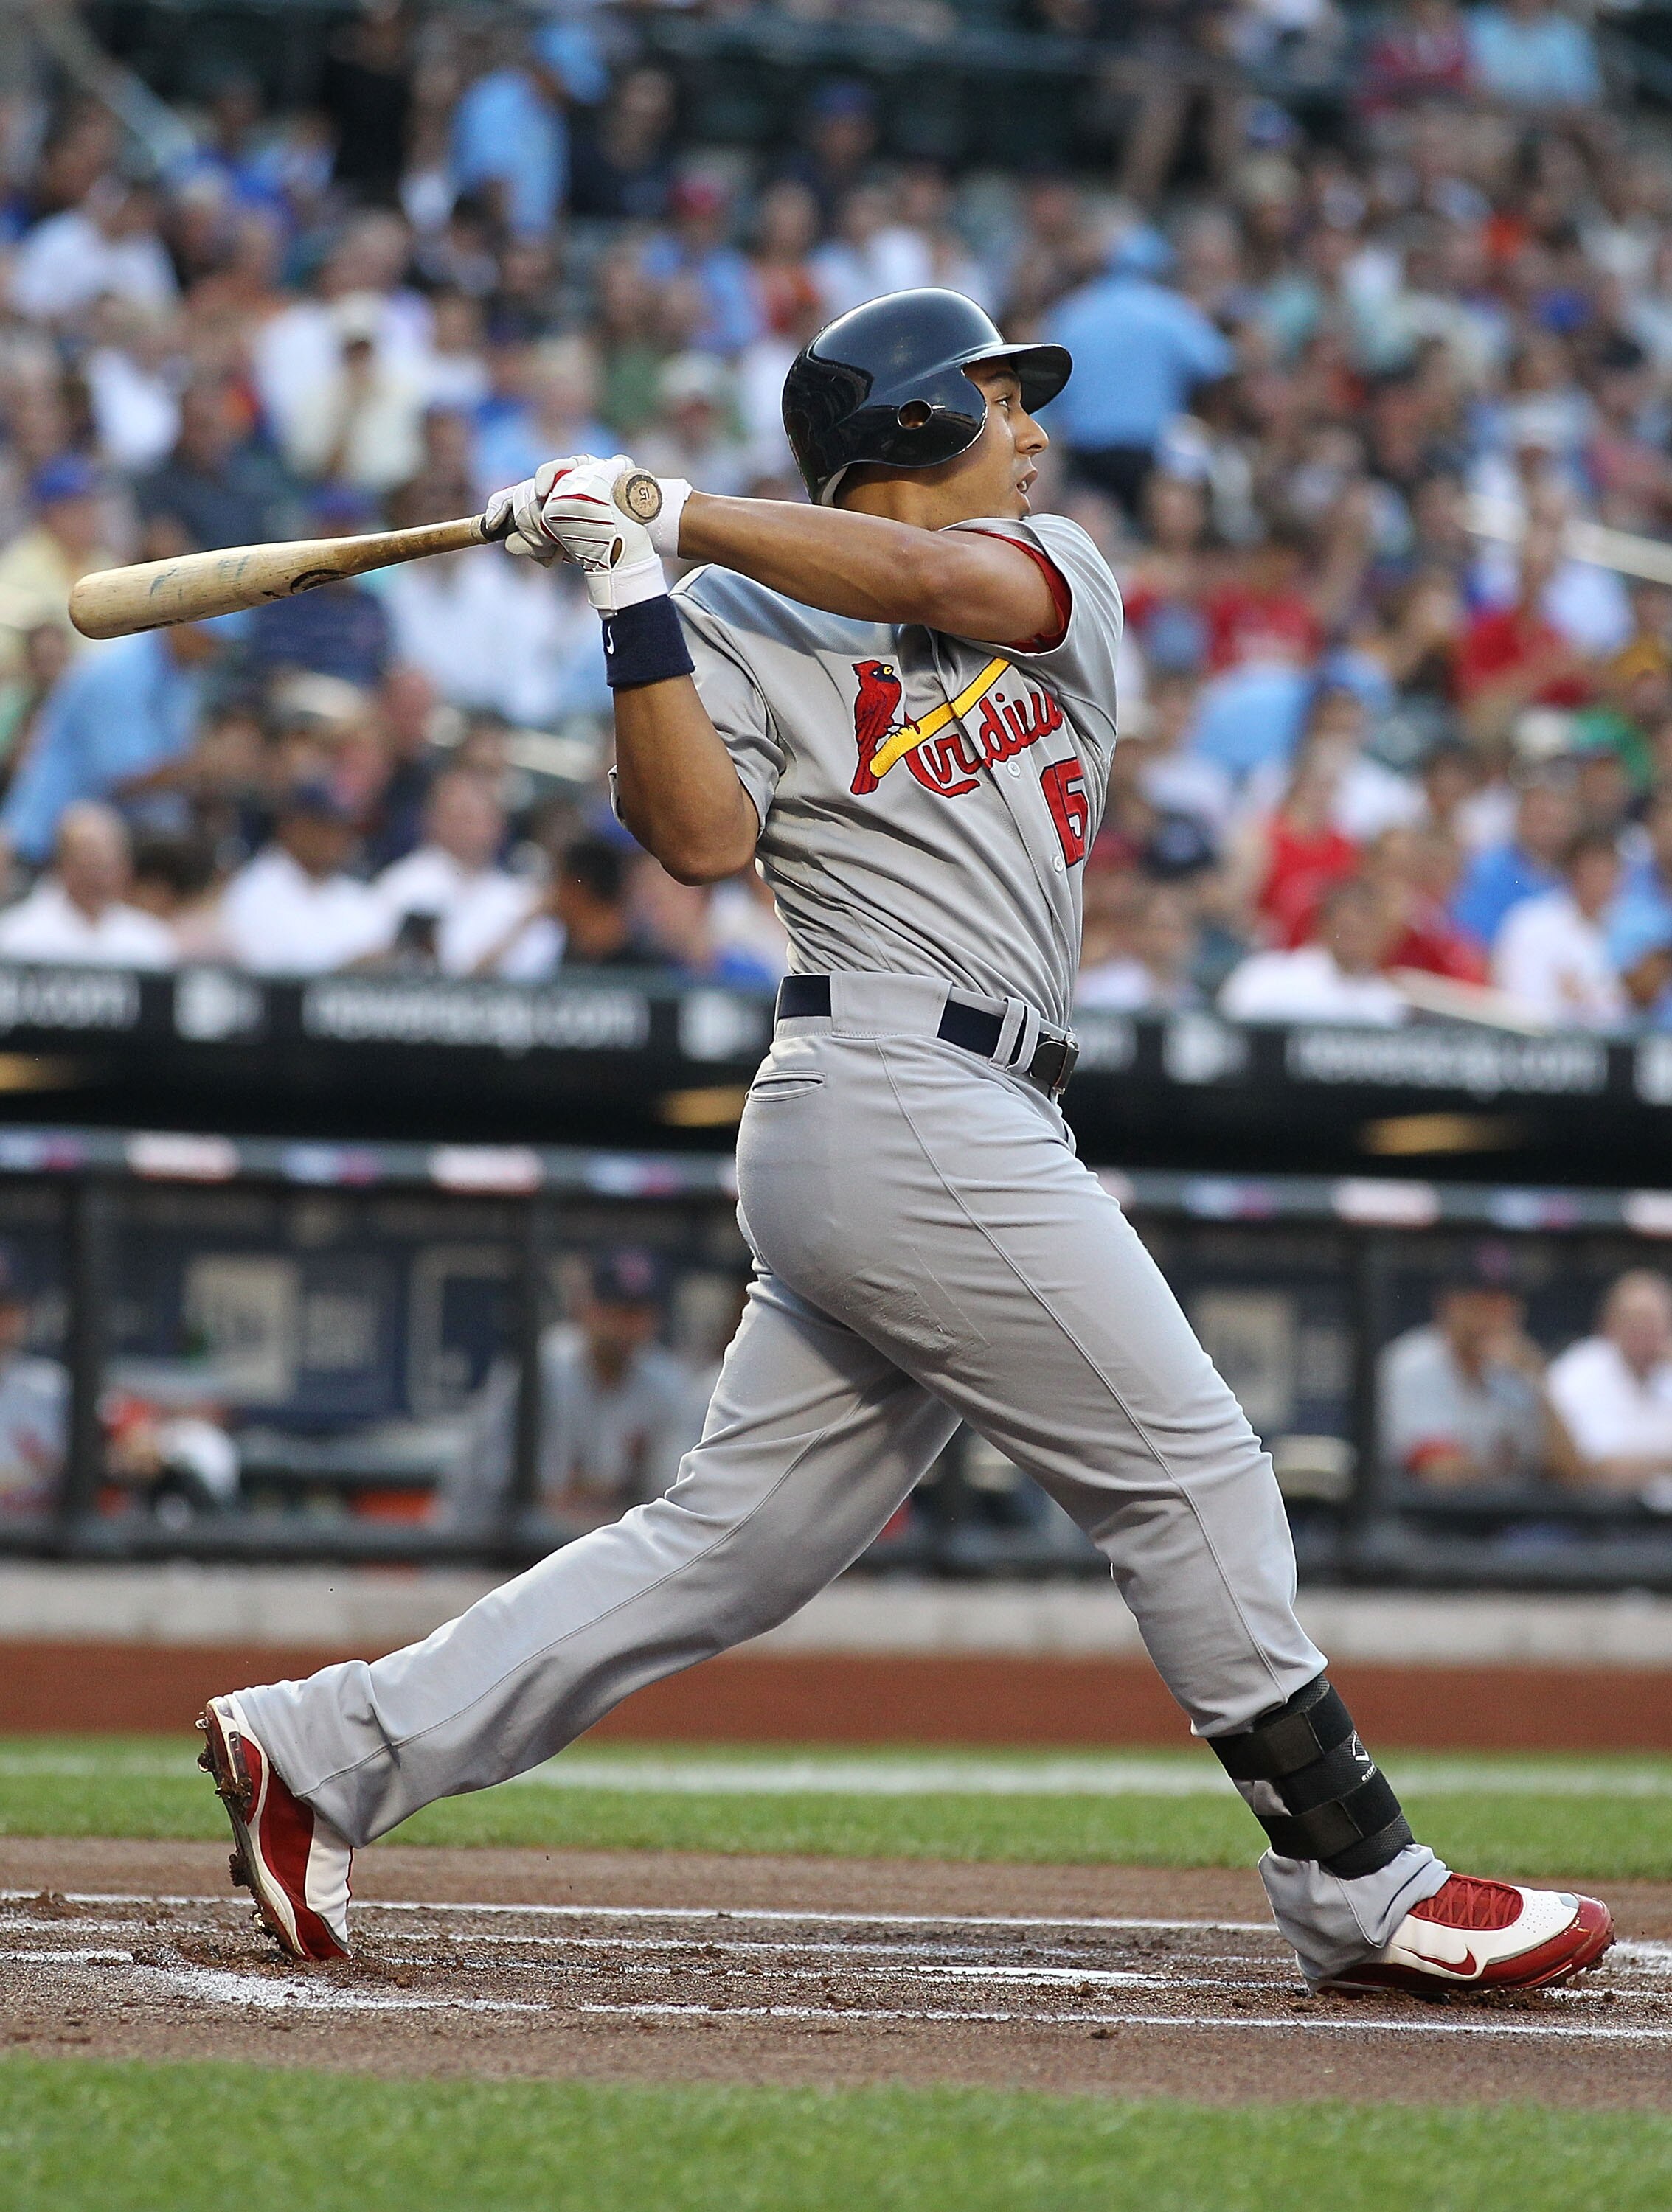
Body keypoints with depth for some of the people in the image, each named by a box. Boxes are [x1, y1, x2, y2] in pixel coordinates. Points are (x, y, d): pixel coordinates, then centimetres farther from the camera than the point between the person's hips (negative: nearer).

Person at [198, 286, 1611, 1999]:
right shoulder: (744, 628, 3)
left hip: (970, 1132, 7)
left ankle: (330, 1747, 10)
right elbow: (702, 840, -11)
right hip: (901, 1097, -7)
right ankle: (1359, 1891, 2)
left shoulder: (1057, 575, 19)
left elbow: (938, 580, -3)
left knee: (732, 1543, 6)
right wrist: (637, 605, -17)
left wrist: (674, 515, -6)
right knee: (1186, 1471, -5)